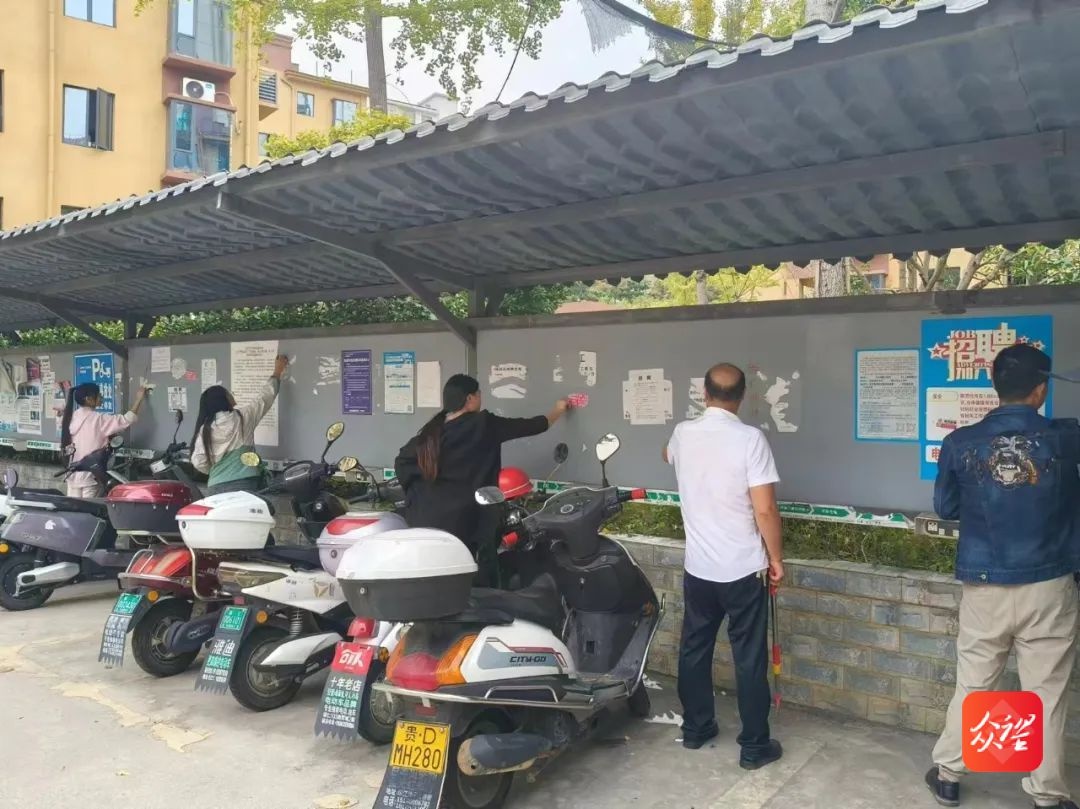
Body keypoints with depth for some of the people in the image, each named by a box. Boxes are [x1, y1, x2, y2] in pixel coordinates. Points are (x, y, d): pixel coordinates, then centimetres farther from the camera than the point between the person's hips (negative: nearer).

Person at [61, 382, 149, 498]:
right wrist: (139, 399, -10)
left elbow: (66, 445, 13)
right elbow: (126, 420, -18)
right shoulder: (98, 419, -15)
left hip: (73, 474, 7)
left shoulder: (71, 417, 7)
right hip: (91, 475, -7)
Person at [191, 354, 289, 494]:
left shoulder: (204, 429, 4)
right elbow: (263, 398, 15)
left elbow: (199, 462, 0)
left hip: (217, 487, 3)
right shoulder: (242, 416, 1)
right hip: (244, 484, -3)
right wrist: (277, 374, 29)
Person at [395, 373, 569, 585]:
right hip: (463, 520, -5)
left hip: (425, 518, 5)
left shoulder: (432, 430, 7)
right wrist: (556, 413, 20)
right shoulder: (484, 425, -6)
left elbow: (402, 461, 7)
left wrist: (416, 491, 13)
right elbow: (526, 427, 5)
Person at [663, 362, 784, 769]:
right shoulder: (750, 438, -17)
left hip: (697, 567, 4)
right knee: (749, 658, 7)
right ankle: (754, 746, 17)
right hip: (744, 570, -4)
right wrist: (776, 557, -3)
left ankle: (695, 728, 30)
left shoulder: (683, 434, -1)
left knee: (694, 649, 17)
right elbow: (765, 510, -18)